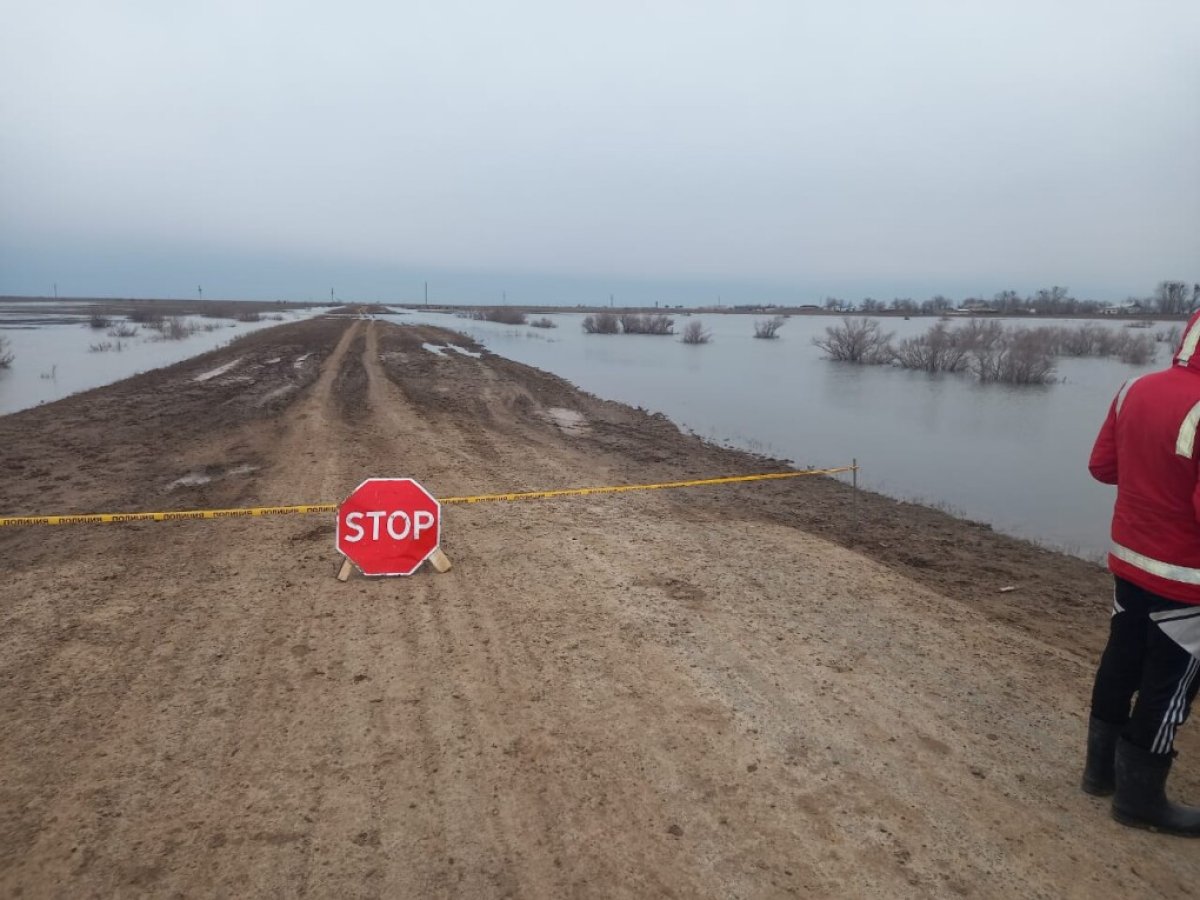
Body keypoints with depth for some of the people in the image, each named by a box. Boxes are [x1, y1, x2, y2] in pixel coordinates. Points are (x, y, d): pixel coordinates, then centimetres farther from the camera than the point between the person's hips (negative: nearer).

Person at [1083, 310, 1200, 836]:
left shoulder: (1135, 390, 0)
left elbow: (1102, 466, 8)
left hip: (1128, 559, 8)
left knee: (1121, 663, 19)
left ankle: (1101, 768, 34)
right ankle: (1140, 798, 22)